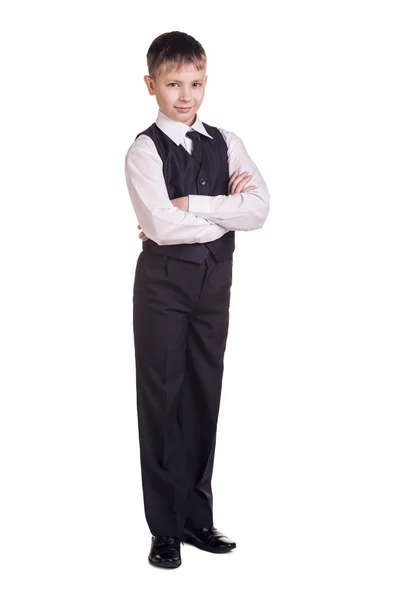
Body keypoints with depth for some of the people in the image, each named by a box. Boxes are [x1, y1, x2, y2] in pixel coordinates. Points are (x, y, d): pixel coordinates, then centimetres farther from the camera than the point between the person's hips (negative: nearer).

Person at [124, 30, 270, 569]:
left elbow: (259, 209, -9)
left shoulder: (226, 144, 6)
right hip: (164, 281, -4)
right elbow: (162, 225, -21)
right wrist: (226, 208, -13)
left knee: (205, 395, 10)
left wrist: (191, 206, -17)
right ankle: (166, 528, 13)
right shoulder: (145, 150, -7)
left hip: (215, 278, 4)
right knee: (162, 397, 2)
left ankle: (197, 518, 23)